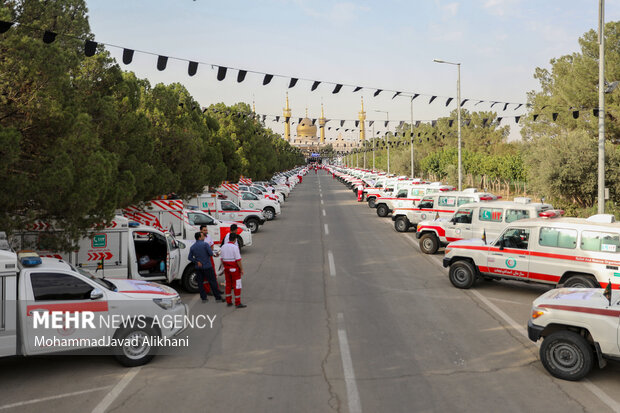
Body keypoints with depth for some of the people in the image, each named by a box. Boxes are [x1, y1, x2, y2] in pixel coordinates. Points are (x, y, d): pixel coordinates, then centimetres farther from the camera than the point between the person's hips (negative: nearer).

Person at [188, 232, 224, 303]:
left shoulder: (192, 247, 4)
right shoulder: (205, 244, -12)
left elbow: (189, 257, 3)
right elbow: (211, 253, -14)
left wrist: (196, 261, 2)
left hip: (198, 267, 5)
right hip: (207, 266, -5)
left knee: (200, 283, 11)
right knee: (212, 282, 1)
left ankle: (203, 298, 11)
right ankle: (218, 298, 5)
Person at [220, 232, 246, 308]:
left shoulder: (223, 246, 4)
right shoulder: (235, 247, -17)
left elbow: (222, 258, 10)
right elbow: (238, 260, -17)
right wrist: (241, 269, -8)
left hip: (226, 268, 7)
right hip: (234, 268, -7)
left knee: (228, 284, 14)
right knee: (237, 285, 0)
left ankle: (228, 302, 20)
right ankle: (238, 303, 1)